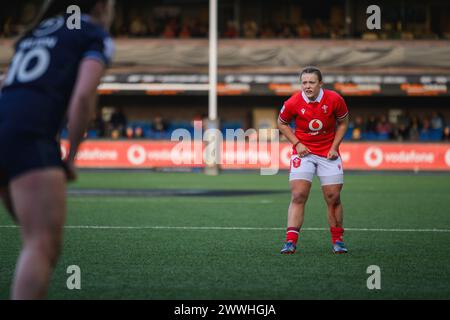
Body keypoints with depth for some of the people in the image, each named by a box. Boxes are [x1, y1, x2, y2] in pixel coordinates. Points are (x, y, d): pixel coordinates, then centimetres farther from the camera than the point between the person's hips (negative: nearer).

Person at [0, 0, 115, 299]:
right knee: (44, 246, -13)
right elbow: (83, 96, -8)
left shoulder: (34, 33, 30)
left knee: (43, 242, 19)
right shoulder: (97, 37, 8)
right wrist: (71, 157, -1)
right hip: (29, 138, -8)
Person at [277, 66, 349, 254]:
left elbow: (343, 123, 5)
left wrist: (334, 147, -4)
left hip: (328, 154, 1)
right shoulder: (293, 103, -13)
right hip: (303, 152, -1)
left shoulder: (334, 100, -12)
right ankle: (291, 241, -14)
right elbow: (282, 123, 6)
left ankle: (337, 240, 17)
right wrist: (296, 143, -6)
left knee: (333, 198, 2)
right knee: (298, 196, -13)